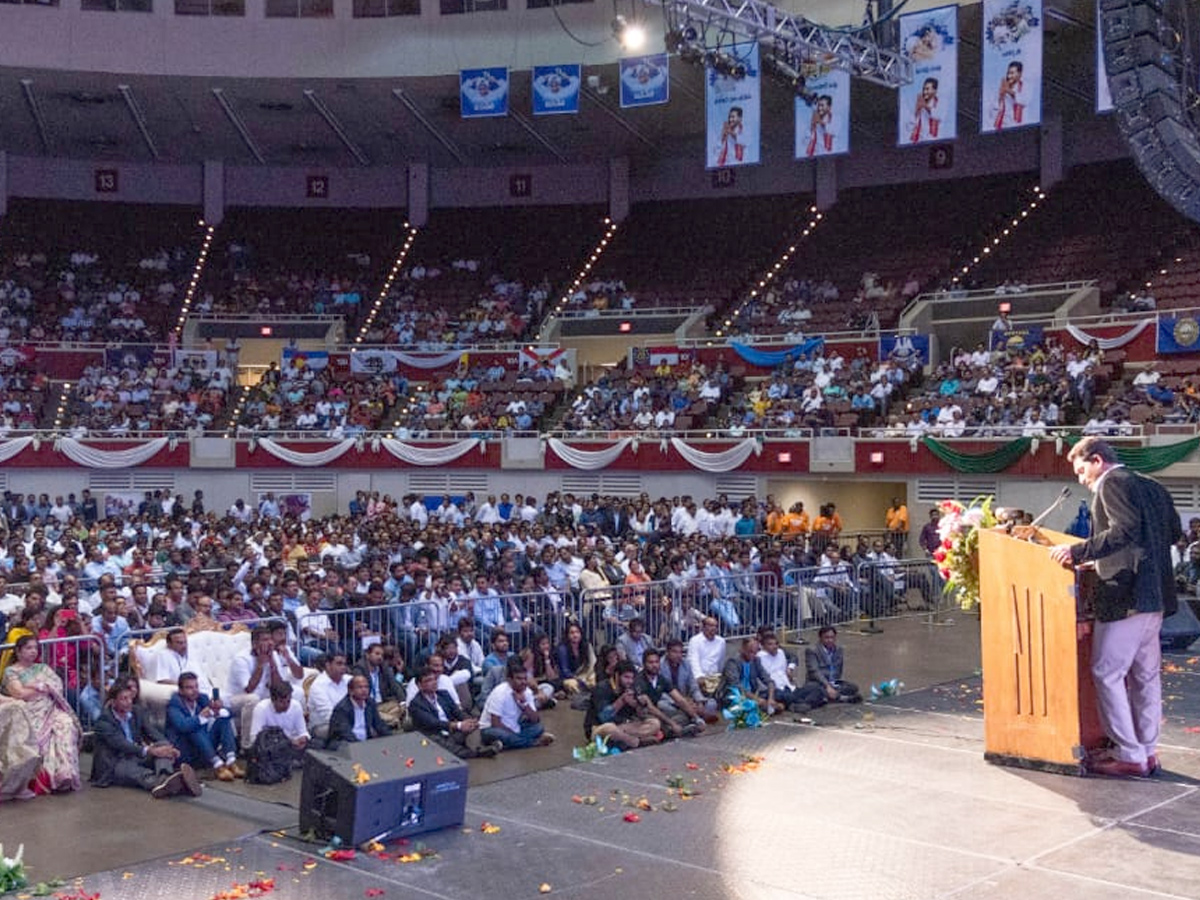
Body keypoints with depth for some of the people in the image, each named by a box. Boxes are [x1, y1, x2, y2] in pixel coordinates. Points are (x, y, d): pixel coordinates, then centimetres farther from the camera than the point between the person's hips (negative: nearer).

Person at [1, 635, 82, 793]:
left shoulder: (43, 668, 23)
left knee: (66, 724, -30)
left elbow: (58, 686, 10)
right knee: (39, 734, -36)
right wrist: (45, 688, 3)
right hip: (29, 715, -3)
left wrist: (36, 686, -3)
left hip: (51, 711, 4)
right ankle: (46, 777, -31)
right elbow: (20, 694, -6)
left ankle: (64, 773, -33)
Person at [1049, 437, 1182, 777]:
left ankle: (1129, 755, -3)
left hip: (1125, 594, -9)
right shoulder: (1152, 487, 17)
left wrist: (1079, 551, -23)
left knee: (1107, 673, -5)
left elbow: (1125, 530, -23)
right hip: (1154, 595, 10)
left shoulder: (1112, 483, -9)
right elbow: (1174, 531, 20)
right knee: (1145, 675, 14)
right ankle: (1148, 752, 19)